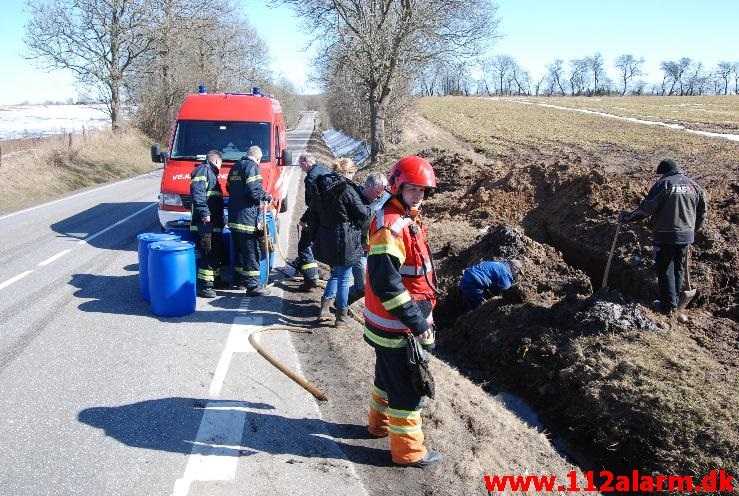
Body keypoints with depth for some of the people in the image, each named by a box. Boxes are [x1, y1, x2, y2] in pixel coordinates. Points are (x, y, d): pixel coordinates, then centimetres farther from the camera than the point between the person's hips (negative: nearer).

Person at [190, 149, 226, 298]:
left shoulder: (210, 173, 25)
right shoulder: (203, 170, -7)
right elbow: (197, 191, -21)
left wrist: (221, 220, 32)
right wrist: (204, 213, -28)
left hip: (214, 224, 11)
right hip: (206, 223, -11)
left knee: (217, 252, 19)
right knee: (209, 254, -11)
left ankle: (215, 279, 31)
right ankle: (203, 286, -8)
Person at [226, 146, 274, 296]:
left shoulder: (235, 167, 17)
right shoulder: (252, 166, -10)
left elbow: (229, 188, 24)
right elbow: (254, 191, -20)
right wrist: (267, 196, -4)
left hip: (233, 216, 9)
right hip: (248, 217, -9)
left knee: (240, 249, 18)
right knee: (252, 251, -6)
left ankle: (241, 279, 29)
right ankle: (252, 286, -6)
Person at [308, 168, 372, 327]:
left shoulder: (317, 193, 6)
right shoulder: (346, 191, -14)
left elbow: (312, 219, 11)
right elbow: (363, 213, -9)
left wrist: (315, 239, 20)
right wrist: (371, 209, 13)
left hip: (325, 242, 6)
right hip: (344, 242, -6)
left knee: (335, 274, 24)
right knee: (344, 278, 5)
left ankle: (324, 309, 21)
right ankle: (342, 317, 14)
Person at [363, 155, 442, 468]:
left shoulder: (407, 219, 10)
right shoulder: (390, 226, -24)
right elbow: (385, 283, -29)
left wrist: (421, 315, 22)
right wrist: (418, 323, -26)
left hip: (402, 321, 10)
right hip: (397, 325, -10)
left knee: (389, 375, 25)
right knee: (407, 387, 2)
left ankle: (380, 424, 44)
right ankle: (409, 451, 16)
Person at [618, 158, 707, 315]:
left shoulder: (663, 184, -11)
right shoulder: (694, 185, 7)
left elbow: (646, 208, -15)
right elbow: (703, 212, 13)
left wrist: (627, 217, -4)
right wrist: (693, 229, 27)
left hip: (665, 236, -6)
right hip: (686, 236, 6)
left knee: (665, 269, 4)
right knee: (678, 268, 18)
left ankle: (668, 305, 7)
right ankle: (674, 302, 27)